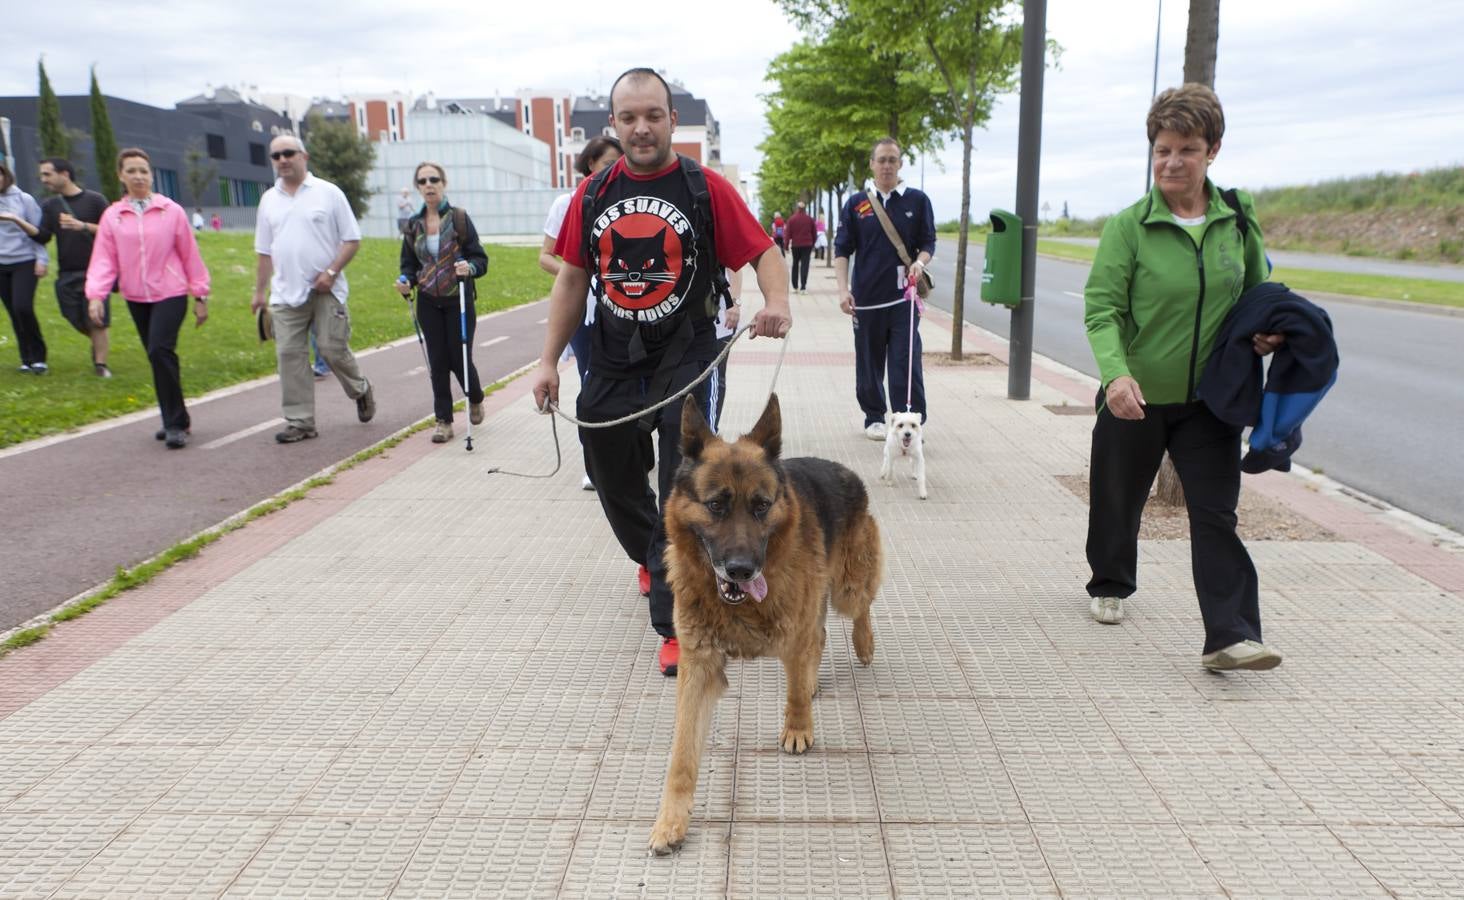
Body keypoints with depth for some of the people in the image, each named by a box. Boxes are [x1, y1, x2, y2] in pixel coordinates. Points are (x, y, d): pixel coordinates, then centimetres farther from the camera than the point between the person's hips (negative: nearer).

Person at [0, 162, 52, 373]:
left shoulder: (23, 199, -1)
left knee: (23, 308, -16)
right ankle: (27, 359, 15)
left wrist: (41, 259, -4)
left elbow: (38, 231, 1)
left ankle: (38, 357, -3)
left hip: (24, 262, -3)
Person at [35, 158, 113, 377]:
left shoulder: (94, 200, -3)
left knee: (97, 322, -5)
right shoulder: (50, 205, 10)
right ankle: (98, 345, 34)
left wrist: (83, 226, -16)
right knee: (77, 321, 8)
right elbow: (42, 236, 0)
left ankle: (100, 363, 3)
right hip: (66, 274, 5)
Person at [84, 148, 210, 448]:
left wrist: (200, 296, 2)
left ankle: (176, 423, -10)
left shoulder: (171, 211, -2)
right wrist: (96, 295, -13)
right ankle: (176, 420, 23)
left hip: (170, 294, -4)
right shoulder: (112, 216, 4)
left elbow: (190, 255, 1)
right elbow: (104, 259, 0)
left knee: (160, 351, -18)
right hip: (136, 298, 4)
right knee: (158, 356, 11)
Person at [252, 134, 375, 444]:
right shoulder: (269, 200, 12)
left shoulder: (328, 193, 0)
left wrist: (331, 272, -14)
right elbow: (265, 252, 17)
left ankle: (361, 391, 26)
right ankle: (300, 421, 6)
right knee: (290, 355, 0)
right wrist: (259, 291, 14)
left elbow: (352, 239, -2)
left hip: (326, 291, -4)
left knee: (334, 350, -3)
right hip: (286, 294, 4)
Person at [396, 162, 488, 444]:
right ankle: (443, 421, 10)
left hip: (459, 301, -3)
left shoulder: (459, 218, -6)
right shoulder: (413, 225, 5)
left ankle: (475, 400, 32)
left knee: (460, 358, 2)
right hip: (429, 303, 3)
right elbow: (409, 263, 11)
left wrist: (469, 267, -28)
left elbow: (480, 258, -7)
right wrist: (406, 280, -10)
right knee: (438, 362, 3)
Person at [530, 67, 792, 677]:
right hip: (612, 363, 5)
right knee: (614, 482, 18)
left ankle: (676, 622, 3)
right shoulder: (592, 194, 5)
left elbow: (762, 252, -7)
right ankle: (652, 559, 48)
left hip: (686, 359, -4)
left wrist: (777, 300, -29)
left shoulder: (706, 189, -5)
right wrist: (549, 360, 7)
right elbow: (572, 278, 9)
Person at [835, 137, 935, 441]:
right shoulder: (856, 203, 6)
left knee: (907, 363, -7)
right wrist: (843, 290, -6)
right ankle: (874, 418, 24)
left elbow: (928, 243, 8)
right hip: (866, 297, 1)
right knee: (869, 364, 9)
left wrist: (920, 262, -14)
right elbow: (842, 250, 6)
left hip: (904, 296, -1)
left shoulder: (917, 200, 6)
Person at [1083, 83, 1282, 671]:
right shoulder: (1129, 226, -10)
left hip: (1208, 399, 2)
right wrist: (1116, 374, -33)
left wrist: (1263, 332, -7)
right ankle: (1110, 587, 41)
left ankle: (1229, 637, -2)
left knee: (1217, 515, -3)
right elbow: (1101, 308, -17)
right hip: (1134, 396, -2)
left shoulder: (1238, 220, 1)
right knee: (1118, 504, 16)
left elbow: (1258, 292, 15)